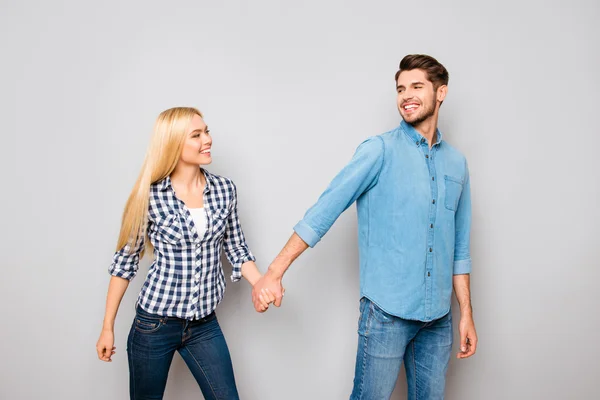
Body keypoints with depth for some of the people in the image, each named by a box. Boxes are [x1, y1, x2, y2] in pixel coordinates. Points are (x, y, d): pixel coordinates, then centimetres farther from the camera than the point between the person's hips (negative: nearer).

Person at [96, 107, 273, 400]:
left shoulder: (224, 189, -4)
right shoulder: (151, 196, -13)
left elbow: (236, 248, 5)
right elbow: (125, 261, -4)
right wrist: (107, 328, 0)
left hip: (205, 325, 3)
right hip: (154, 323, -2)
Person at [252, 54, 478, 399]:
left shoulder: (457, 163, 9)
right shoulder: (381, 151, -7)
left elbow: (459, 247, 14)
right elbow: (326, 208, -14)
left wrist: (467, 313, 13)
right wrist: (275, 272, -19)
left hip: (438, 317, 5)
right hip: (387, 311, -4)